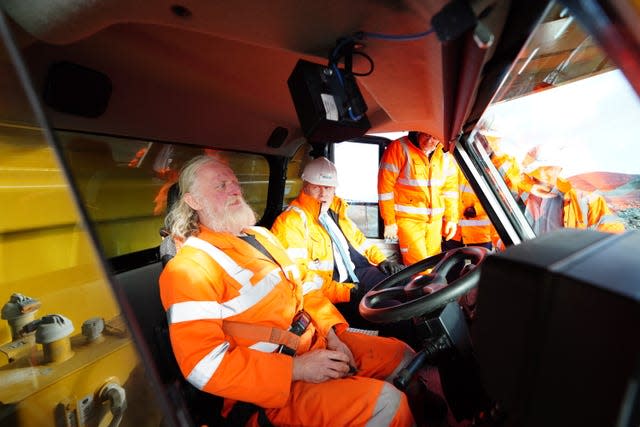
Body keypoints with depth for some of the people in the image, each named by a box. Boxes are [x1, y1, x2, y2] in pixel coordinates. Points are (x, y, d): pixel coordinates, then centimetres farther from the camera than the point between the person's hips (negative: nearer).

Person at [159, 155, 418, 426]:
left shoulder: (261, 235, 12)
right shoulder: (188, 269, -13)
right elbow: (205, 365, -20)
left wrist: (331, 334, 1)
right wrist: (297, 369, -21)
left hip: (317, 342, 8)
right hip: (270, 383, -7)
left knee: (401, 354, 10)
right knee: (384, 403, -21)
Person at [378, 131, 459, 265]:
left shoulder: (445, 154, 3)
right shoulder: (399, 148, -13)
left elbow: (450, 187, 12)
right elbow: (385, 185, -13)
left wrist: (451, 218, 8)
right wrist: (389, 221, -11)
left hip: (435, 219, 5)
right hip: (408, 219, -5)